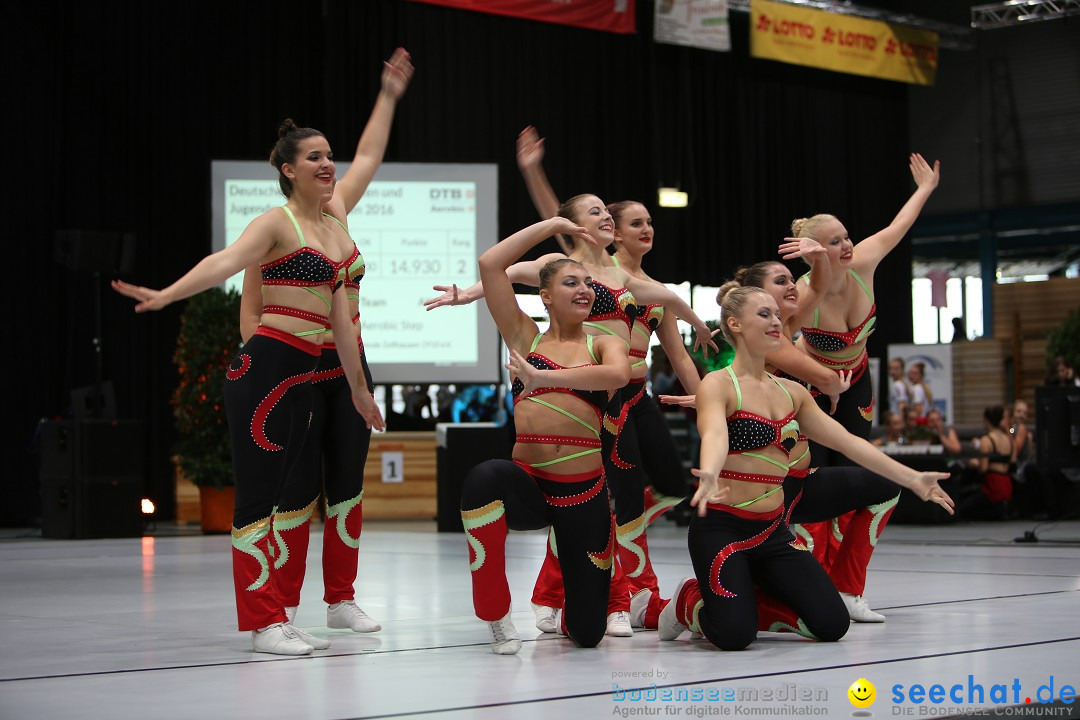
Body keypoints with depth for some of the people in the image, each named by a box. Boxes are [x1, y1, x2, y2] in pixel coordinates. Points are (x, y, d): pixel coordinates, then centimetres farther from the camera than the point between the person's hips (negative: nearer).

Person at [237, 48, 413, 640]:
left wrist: (389, 97, 29)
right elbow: (251, 313, -6)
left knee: (347, 484, 7)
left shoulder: (337, 215, 9)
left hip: (348, 368, 7)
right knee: (298, 487, -6)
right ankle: (282, 609, 1)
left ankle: (342, 601, 15)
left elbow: (368, 158, 24)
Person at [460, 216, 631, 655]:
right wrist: (553, 225, 2)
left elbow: (618, 374, -20)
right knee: (485, 478, -38)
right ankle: (496, 616, -19)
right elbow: (490, 264, 0)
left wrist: (543, 378, -25)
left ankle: (566, 613, 44)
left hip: (584, 494, 1)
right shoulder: (525, 338, 9)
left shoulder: (603, 345, 7)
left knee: (587, 631, 1)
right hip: (527, 486, 0)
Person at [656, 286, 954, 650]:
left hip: (772, 531, 7)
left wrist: (911, 478, 10)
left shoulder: (791, 392, 12)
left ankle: (748, 597, 19)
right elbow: (714, 434, -30)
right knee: (734, 635, -23)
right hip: (722, 526, -7)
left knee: (831, 625, -5)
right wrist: (710, 475, -52)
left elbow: (847, 441, 15)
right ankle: (690, 602, 12)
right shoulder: (718, 385, -9)